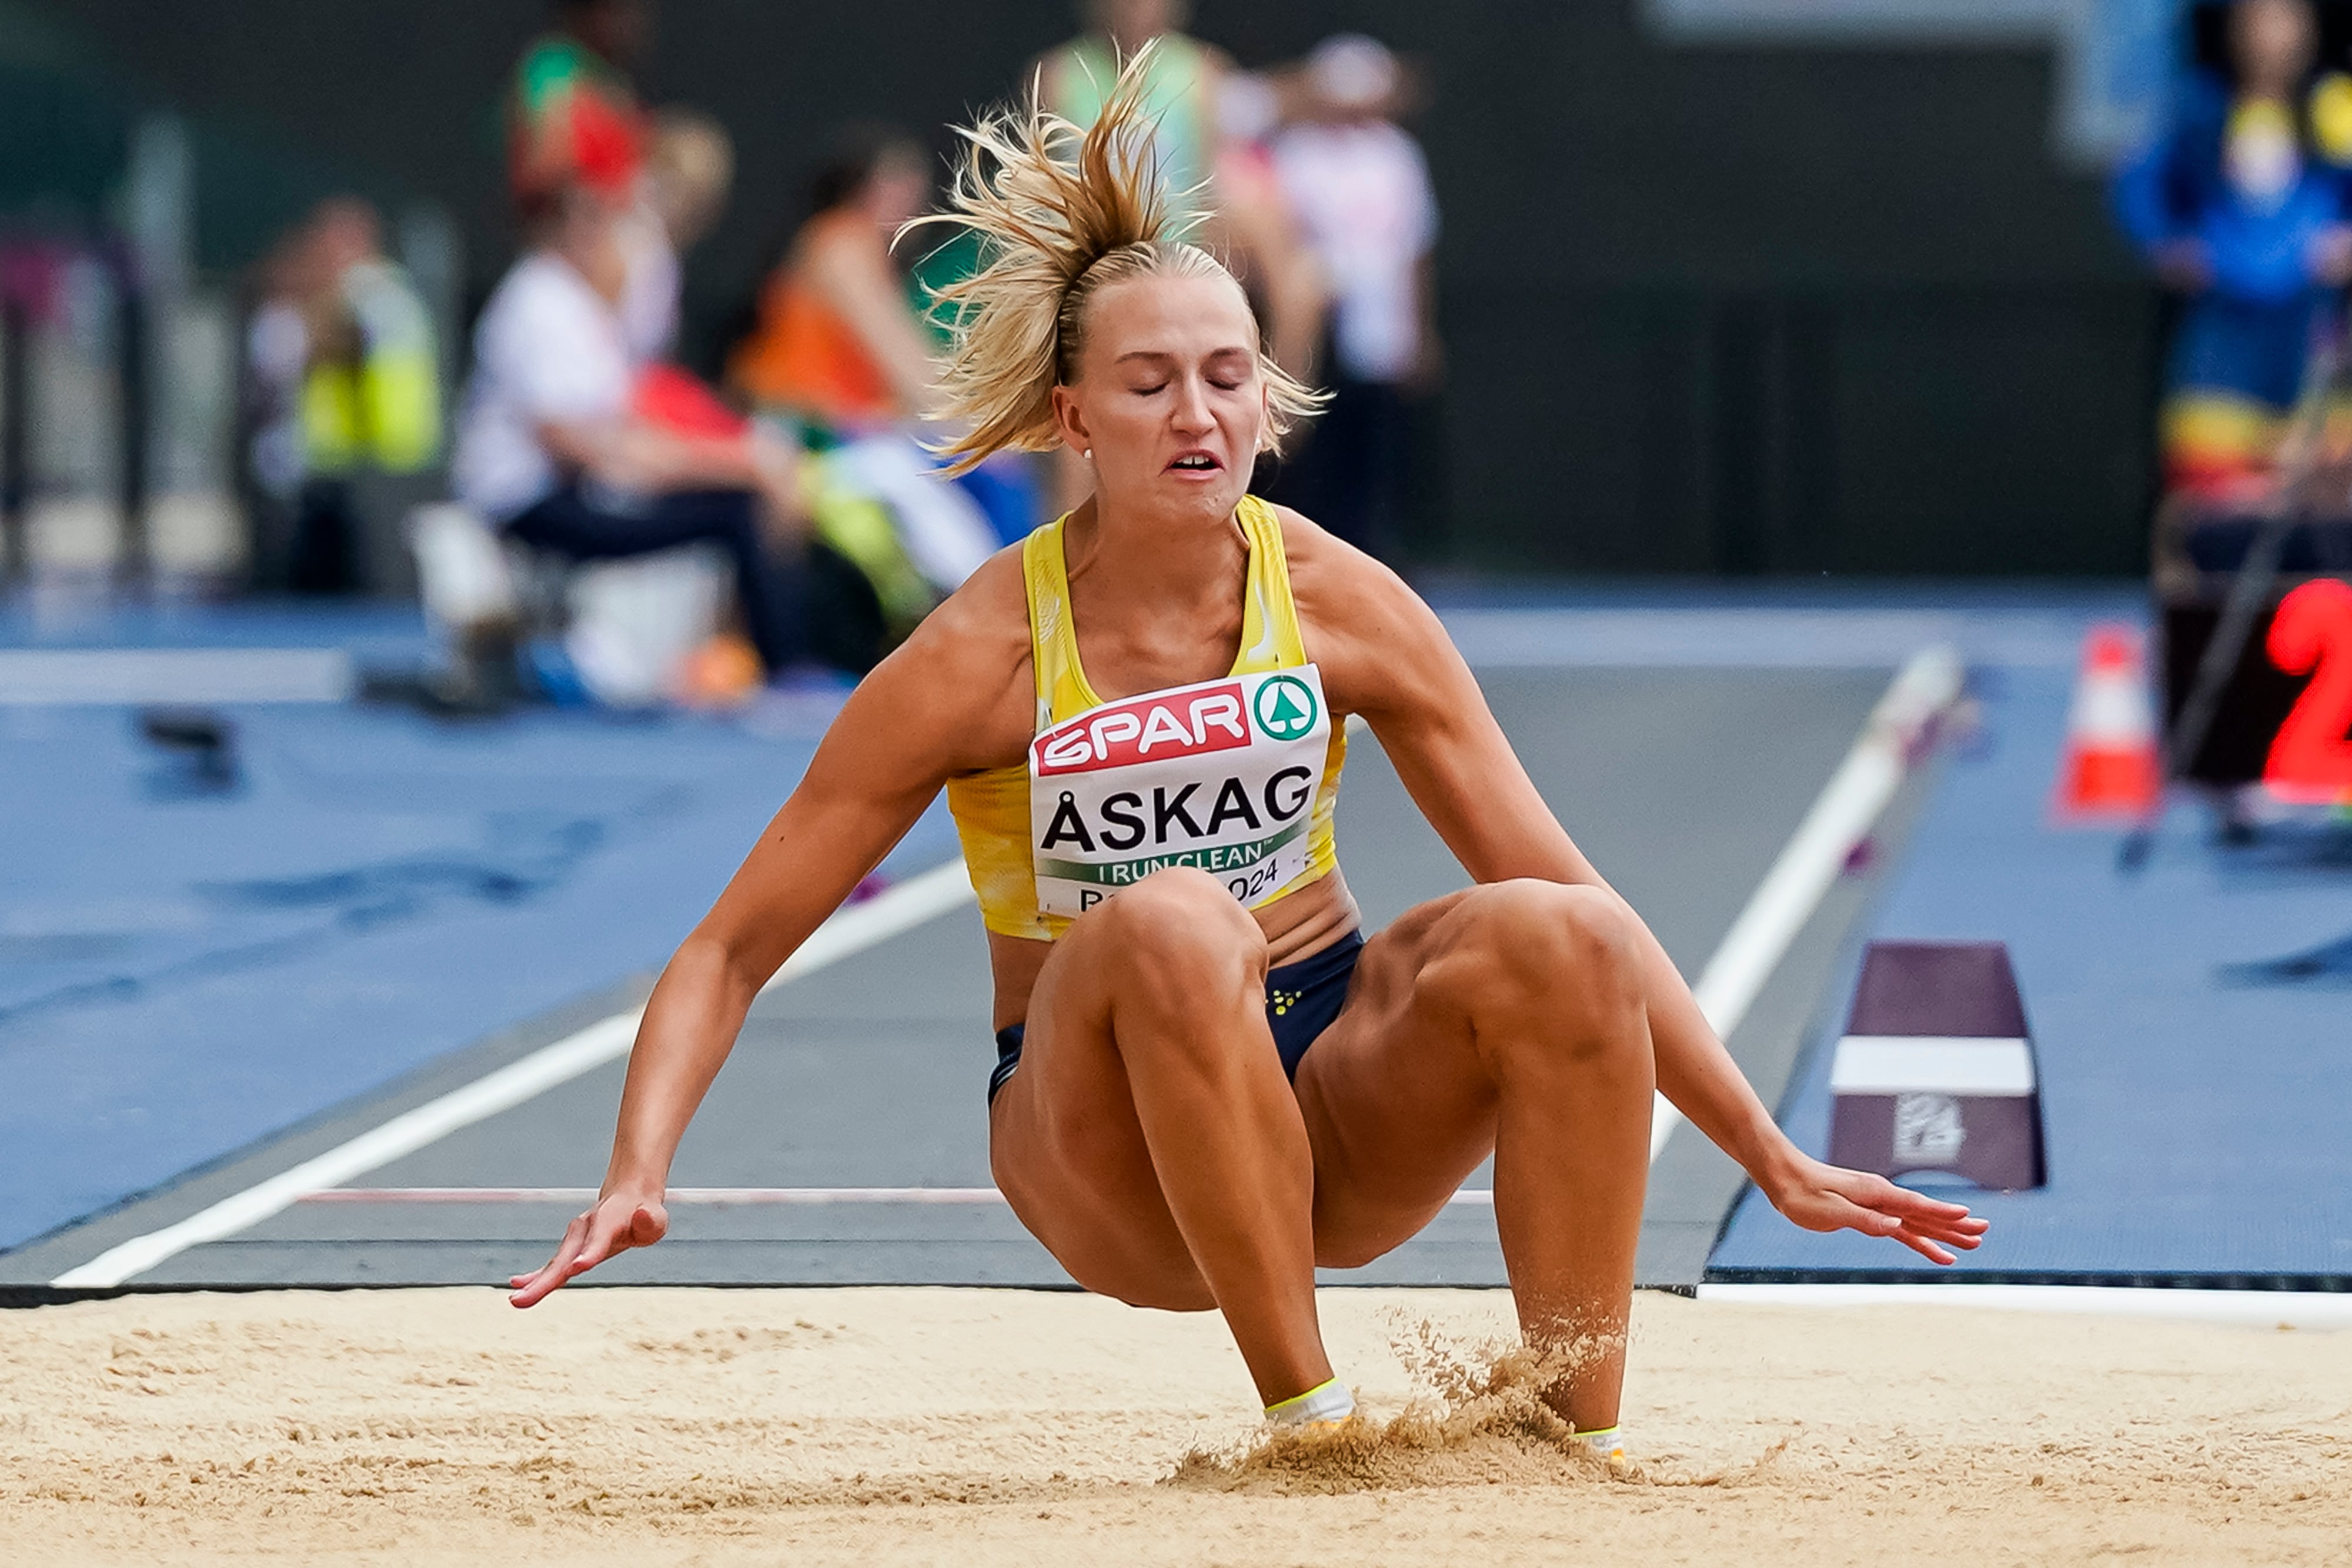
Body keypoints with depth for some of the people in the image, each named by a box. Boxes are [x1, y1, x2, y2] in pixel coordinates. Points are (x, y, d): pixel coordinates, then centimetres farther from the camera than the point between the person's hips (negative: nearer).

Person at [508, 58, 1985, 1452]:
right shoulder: (981, 659, -13)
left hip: (1329, 1092, 3)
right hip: (1109, 1157, -3)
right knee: (1169, 926, -35)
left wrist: (1775, 1158, -6)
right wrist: (638, 1174, -25)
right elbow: (734, 947, -8)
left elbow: (1573, 891, -2)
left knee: (1550, 941, -27)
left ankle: (1581, 1431, -18)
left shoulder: (1338, 601, -6)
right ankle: (1310, 1414, -28)